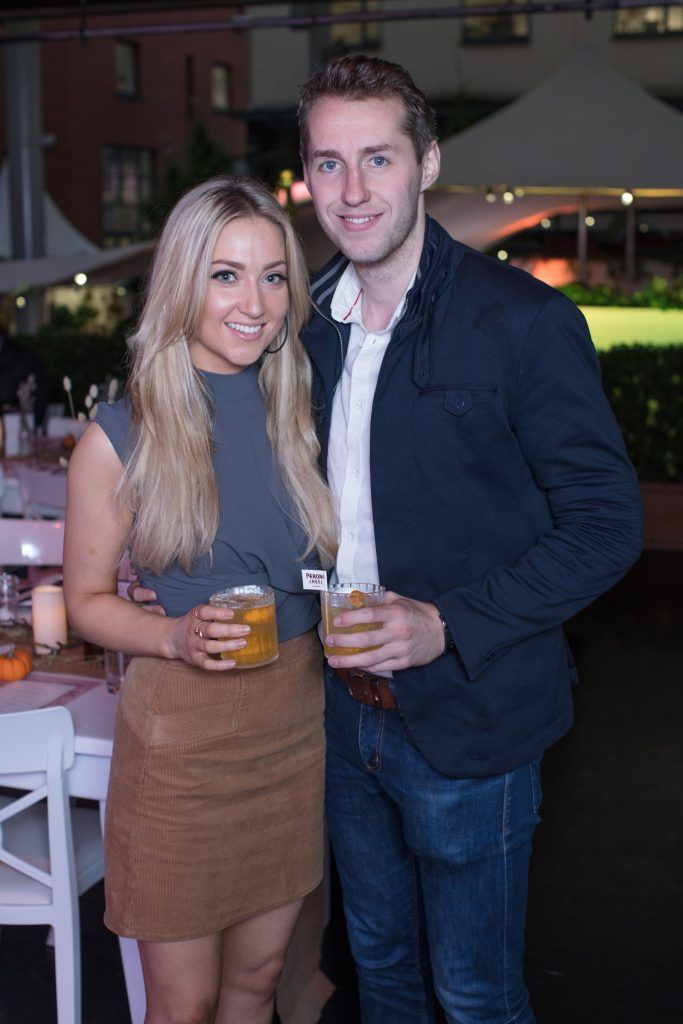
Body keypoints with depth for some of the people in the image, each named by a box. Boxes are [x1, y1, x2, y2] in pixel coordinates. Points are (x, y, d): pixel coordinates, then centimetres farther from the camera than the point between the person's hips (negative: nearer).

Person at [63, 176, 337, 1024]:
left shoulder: (298, 420, 2)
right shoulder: (121, 437, -11)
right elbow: (86, 601, -3)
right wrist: (176, 637, -21)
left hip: (295, 722, 4)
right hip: (180, 732, -4)